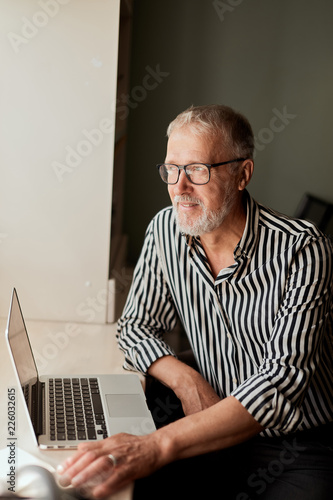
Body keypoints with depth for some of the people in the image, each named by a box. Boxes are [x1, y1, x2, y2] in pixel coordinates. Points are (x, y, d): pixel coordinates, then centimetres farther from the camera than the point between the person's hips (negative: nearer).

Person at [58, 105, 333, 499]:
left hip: (300, 447, -4)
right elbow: (136, 327, 7)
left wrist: (159, 445, -38)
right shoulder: (164, 231, -3)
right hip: (217, 430, 4)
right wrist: (185, 380, -13)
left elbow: (282, 382, -28)